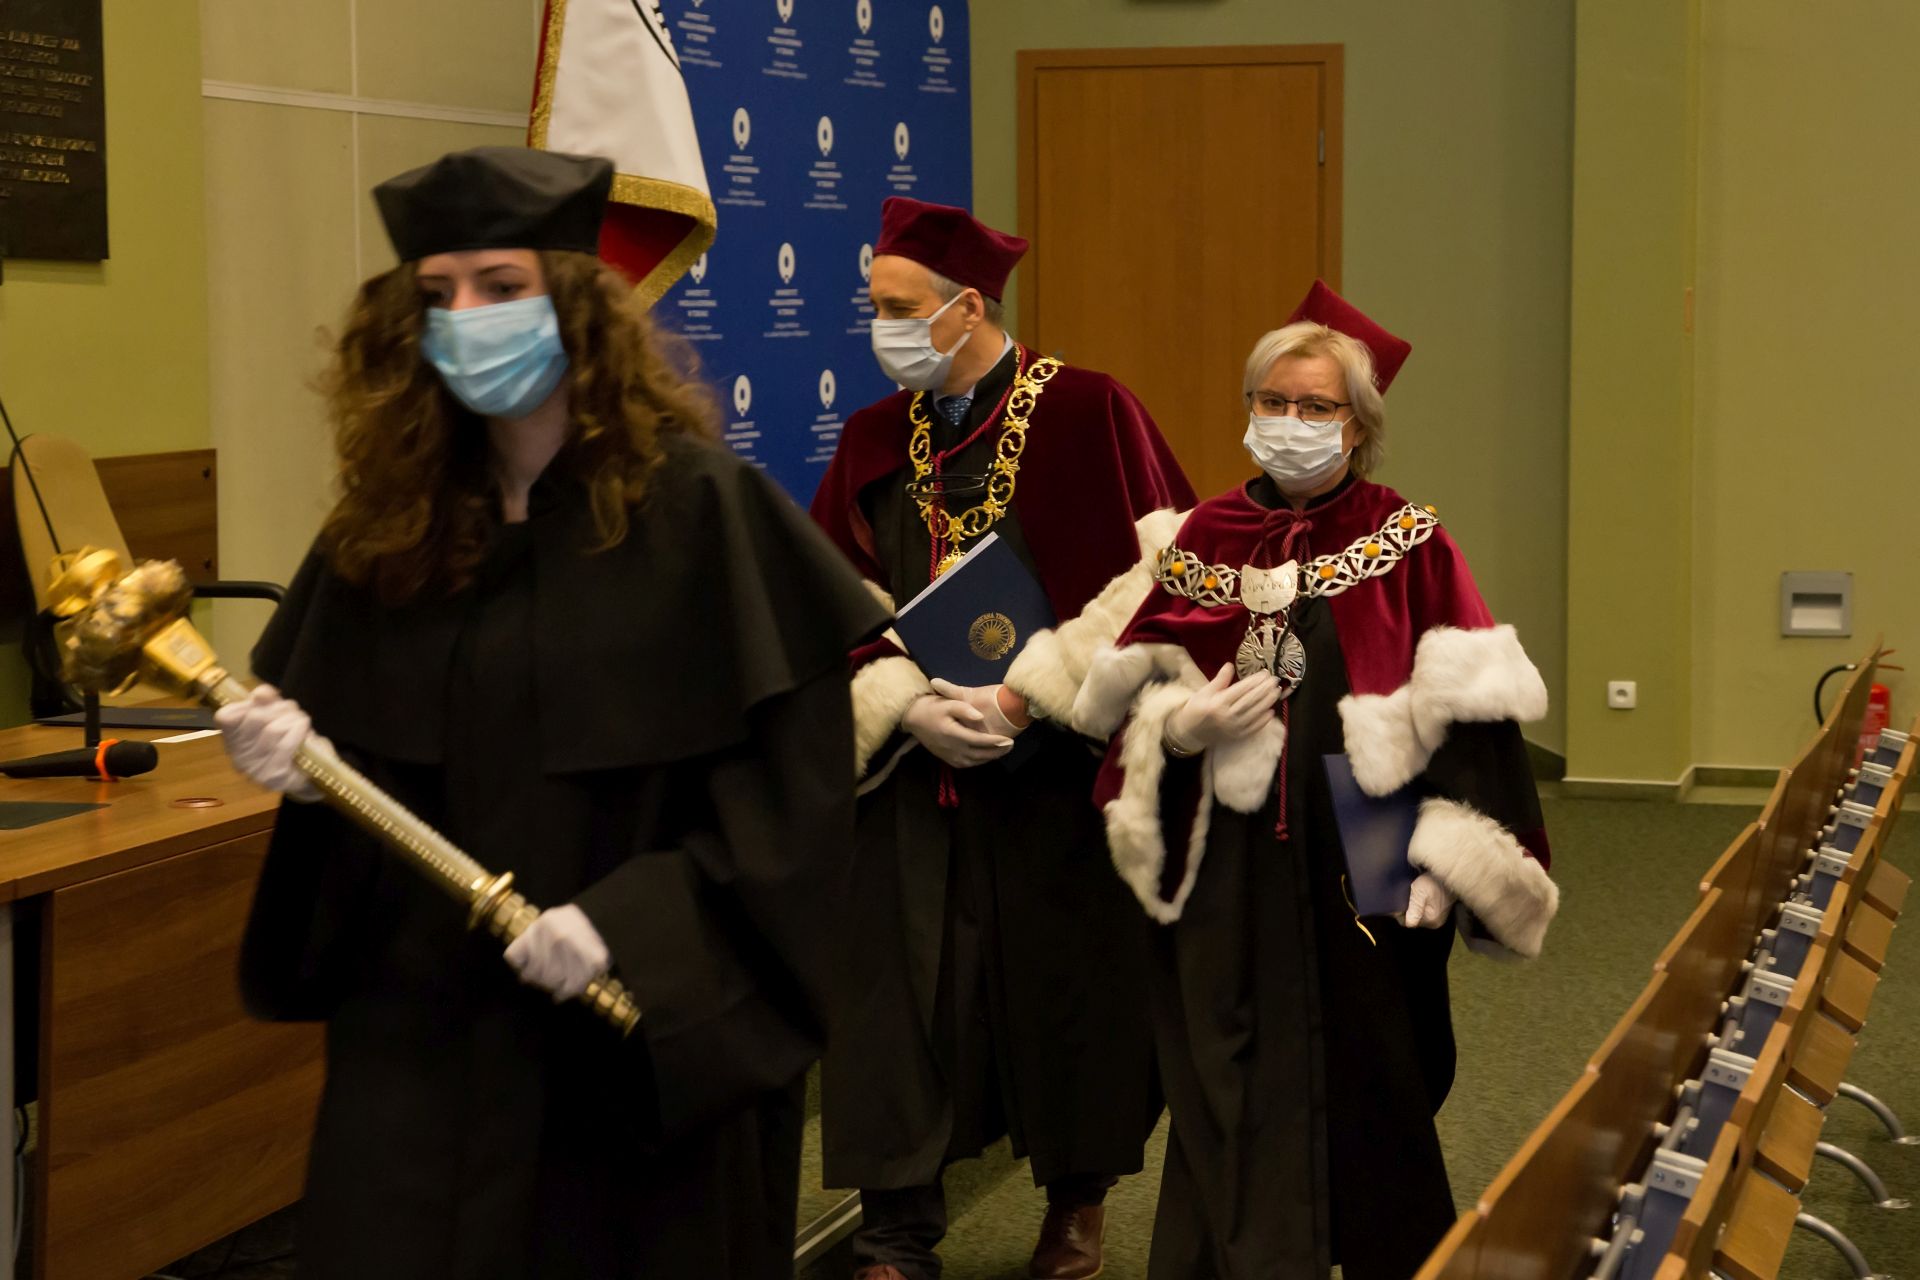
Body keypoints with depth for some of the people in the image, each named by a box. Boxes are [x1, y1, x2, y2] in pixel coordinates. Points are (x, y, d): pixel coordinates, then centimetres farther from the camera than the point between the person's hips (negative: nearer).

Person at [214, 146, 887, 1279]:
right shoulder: (388, 517, 5)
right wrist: (303, 754, -9)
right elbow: (379, 768, 12)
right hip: (418, 1027, 4)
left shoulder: (699, 508, -10)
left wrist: (636, 921, -20)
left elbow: (792, 779, -13)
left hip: (660, 1044, -4)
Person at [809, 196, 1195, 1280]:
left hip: (1054, 768, -3)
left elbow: (1135, 580, -10)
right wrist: (906, 707, -11)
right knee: (904, 985, 0)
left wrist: (1024, 698, -15)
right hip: (911, 771, 3)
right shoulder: (875, 440, 8)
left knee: (1064, 978, 7)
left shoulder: (1087, 413, -6)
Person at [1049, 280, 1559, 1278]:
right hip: (1225, 881, 2)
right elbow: (1125, 703, 10)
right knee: (1232, 1107, 5)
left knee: (1367, 1095, 7)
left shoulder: (1409, 546, -1)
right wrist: (1181, 722, -12)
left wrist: (1445, 858, -14)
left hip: (1360, 876, -2)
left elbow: (1467, 715, -6)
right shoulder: (1199, 543, 7)